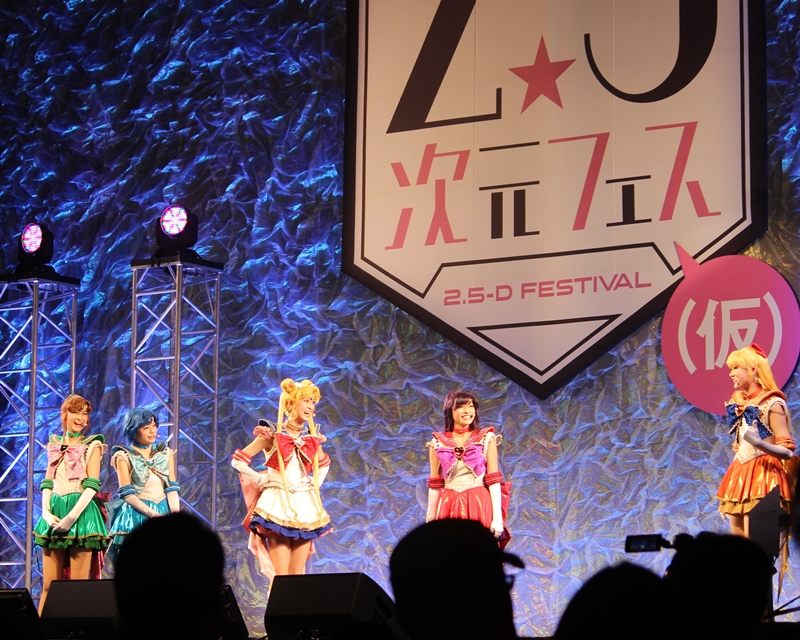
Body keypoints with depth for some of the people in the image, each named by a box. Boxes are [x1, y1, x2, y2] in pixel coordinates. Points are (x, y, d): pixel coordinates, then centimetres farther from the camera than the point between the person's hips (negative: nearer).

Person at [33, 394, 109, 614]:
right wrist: (46, 512, -5)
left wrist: (72, 517, -15)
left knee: (78, 585, -5)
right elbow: (47, 483, 12)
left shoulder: (92, 445, 3)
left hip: (81, 513, -4)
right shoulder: (55, 445, 16)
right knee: (48, 585, 2)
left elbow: (91, 486, -6)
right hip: (55, 515, 4)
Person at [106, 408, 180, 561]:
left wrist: (175, 513, -10)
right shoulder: (124, 456, 0)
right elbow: (127, 493, -8)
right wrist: (152, 514, -19)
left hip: (163, 513, 3)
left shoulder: (165, 453, 13)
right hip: (135, 516, -3)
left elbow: (172, 487, 7)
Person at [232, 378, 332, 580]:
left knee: (298, 575, 3)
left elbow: (324, 464, 30)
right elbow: (237, 461, -3)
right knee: (281, 575, -11)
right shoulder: (272, 436, -3)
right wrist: (261, 479, -5)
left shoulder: (311, 439, 9)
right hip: (278, 505, -5)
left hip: (304, 508, 5)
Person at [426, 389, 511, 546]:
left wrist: (497, 517, -8)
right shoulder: (438, 443, 9)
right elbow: (434, 485, 10)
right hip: (449, 508, 2)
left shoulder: (486, 438, 4)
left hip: (480, 506, -1)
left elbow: (494, 480, -1)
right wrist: (430, 520, 8)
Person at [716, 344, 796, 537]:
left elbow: (787, 452, -16)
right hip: (740, 476, 8)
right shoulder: (740, 404, 12)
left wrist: (759, 443, -30)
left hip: (762, 477, -8)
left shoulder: (772, 404, -10)